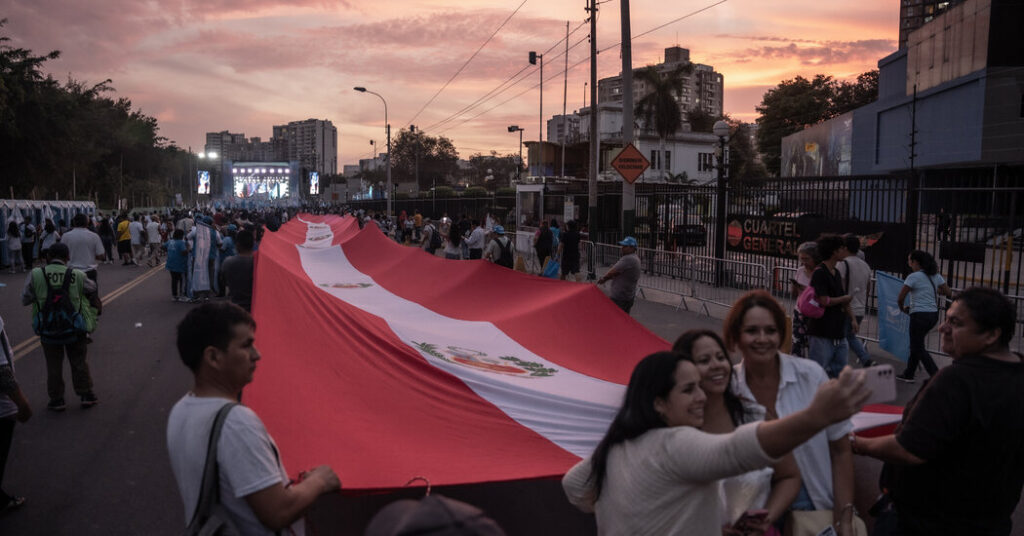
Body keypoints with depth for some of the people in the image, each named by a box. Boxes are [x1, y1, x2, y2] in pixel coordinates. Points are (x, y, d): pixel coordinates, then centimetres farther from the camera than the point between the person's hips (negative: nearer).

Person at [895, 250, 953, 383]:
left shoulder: (913, 277, -12)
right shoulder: (935, 276, 8)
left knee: (918, 348, 2)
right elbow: (949, 293, 11)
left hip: (920, 315, -8)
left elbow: (900, 298, -12)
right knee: (916, 344, 19)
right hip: (933, 314, 8)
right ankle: (908, 374, 28)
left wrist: (902, 308, 8)